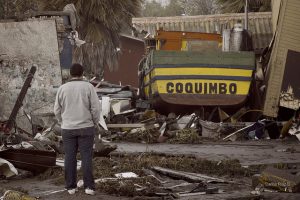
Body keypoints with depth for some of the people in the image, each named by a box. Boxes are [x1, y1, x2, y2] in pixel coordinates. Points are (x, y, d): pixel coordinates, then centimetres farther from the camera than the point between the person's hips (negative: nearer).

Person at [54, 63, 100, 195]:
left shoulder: (63, 88, -1)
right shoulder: (88, 87, -7)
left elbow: (57, 110, 3)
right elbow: (95, 108, -9)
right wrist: (95, 123, 7)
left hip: (68, 129, 2)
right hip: (85, 128, -2)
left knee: (70, 158, 7)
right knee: (86, 157, 1)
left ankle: (71, 187, 8)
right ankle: (89, 187, -4)